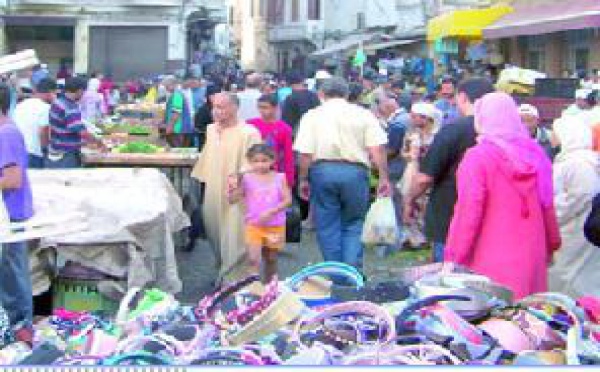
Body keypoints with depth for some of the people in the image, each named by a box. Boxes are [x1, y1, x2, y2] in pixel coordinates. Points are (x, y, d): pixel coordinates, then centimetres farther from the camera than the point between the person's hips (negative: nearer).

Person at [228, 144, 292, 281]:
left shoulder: (279, 178, -2)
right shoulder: (246, 178, -2)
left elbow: (287, 200, -5)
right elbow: (233, 199, -3)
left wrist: (271, 211, -17)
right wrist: (234, 187, -23)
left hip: (275, 225, 1)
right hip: (253, 225, -1)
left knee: (271, 259, 14)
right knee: (253, 259, -14)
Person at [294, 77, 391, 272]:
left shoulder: (312, 116, 4)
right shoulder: (363, 114, 6)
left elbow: (305, 153, -2)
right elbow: (377, 149, -3)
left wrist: (303, 179, 7)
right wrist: (384, 177, 0)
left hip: (322, 170, 0)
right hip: (355, 170, 0)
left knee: (327, 227, 10)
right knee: (353, 225, 12)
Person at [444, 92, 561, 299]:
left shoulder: (477, 158, -11)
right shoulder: (534, 153, 5)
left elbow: (468, 212, -13)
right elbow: (548, 205, 11)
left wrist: (453, 259, -9)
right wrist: (552, 243, 23)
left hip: (492, 263, -5)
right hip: (531, 258, 6)